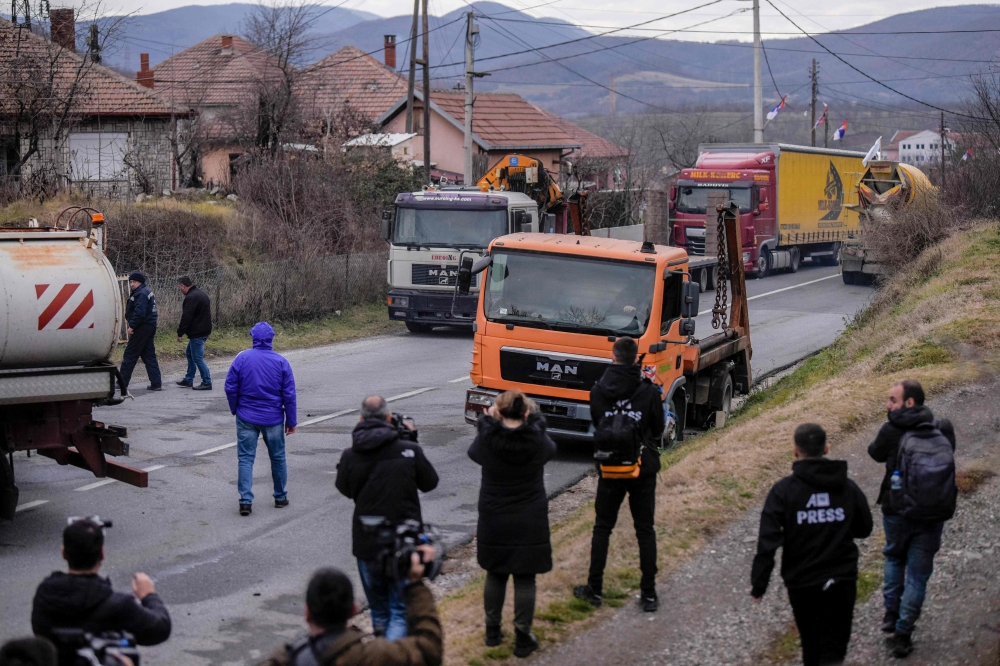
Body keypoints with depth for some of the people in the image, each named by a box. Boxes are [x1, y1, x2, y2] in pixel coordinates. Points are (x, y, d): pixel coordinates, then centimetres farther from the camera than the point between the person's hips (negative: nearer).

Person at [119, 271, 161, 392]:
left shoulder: (141, 294, -16)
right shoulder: (147, 292, 17)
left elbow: (139, 313, -26)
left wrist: (132, 326, -19)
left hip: (141, 328, -10)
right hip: (150, 327, 10)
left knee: (129, 355, -2)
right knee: (149, 356, 11)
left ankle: (122, 382, 3)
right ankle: (156, 383, 9)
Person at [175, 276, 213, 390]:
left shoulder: (191, 297, -18)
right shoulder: (201, 294, 15)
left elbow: (186, 318, -20)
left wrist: (180, 333, -13)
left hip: (197, 333, -11)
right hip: (205, 330, 11)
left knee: (197, 357, -5)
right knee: (189, 353, 21)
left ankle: (207, 383, -4)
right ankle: (188, 380, 27)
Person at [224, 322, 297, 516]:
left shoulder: (242, 358, -7)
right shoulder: (281, 362, -6)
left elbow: (230, 387, -5)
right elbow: (289, 394, -5)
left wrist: (235, 409, 12)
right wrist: (291, 421, 4)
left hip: (246, 418, 0)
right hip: (273, 418, 1)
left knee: (245, 458, 3)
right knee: (278, 457, 16)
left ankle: (246, 501, -5)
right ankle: (281, 497, 26)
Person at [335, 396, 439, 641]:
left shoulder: (350, 456, -7)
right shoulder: (409, 450, -10)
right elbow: (430, 483, 7)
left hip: (367, 545, 2)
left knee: (378, 609, 19)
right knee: (401, 611, 0)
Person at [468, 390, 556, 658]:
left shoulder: (487, 440, -14)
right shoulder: (537, 441, -13)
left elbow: (474, 453, 9)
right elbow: (550, 449, 11)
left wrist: (486, 421, 16)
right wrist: (534, 420, 17)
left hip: (493, 521, 1)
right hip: (529, 523, -1)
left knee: (495, 575, 17)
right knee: (525, 579, 6)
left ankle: (493, 631, 28)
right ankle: (523, 638, 11)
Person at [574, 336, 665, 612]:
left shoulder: (598, 392, -7)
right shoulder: (649, 393, -12)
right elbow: (658, 430, 0)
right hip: (643, 469, -1)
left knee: (602, 528, 13)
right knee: (645, 530, 8)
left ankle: (595, 589, 16)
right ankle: (649, 594, 8)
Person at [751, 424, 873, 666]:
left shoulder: (784, 490, -11)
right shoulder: (848, 487, -2)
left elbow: (768, 541, -14)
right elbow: (864, 529, 10)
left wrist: (758, 584, -7)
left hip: (802, 582, -1)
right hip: (842, 581, 1)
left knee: (811, 644, 19)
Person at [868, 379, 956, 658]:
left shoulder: (891, 431, -16)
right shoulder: (943, 429, -9)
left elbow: (876, 453, 2)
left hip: (897, 510, -1)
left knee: (894, 558, 27)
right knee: (918, 573, 10)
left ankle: (891, 615, 26)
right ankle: (903, 633, 11)